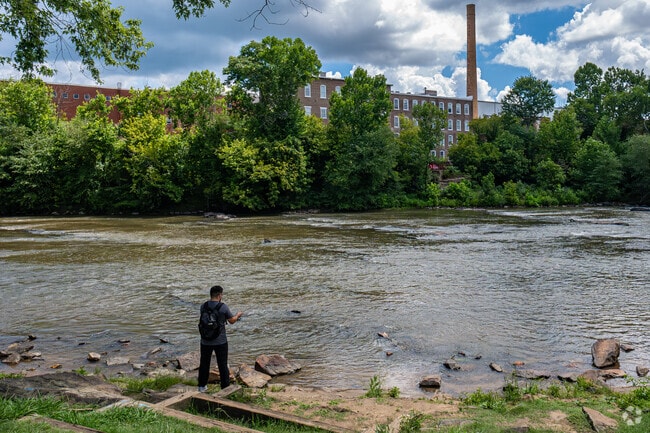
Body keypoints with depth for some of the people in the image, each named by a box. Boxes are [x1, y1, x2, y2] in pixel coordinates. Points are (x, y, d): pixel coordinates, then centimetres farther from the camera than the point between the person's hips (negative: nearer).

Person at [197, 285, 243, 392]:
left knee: (204, 363, 19)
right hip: (220, 342, -3)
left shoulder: (203, 306, -5)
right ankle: (225, 387, 14)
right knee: (223, 365, 8)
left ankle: (202, 386, 31)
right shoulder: (223, 307, -15)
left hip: (206, 341, 3)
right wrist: (238, 315, 18)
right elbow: (232, 321, -3)